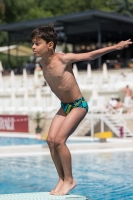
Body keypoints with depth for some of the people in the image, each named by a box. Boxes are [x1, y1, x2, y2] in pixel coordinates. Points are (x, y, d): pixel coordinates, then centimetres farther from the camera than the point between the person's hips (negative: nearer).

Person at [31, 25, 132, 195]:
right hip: (64, 106, 7)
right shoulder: (42, 62, -3)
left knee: (59, 140, -16)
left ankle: (69, 180, -2)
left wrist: (116, 47, -12)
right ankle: (62, 179, 5)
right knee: (50, 140, -6)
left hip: (78, 105, -7)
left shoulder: (63, 59, -21)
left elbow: (91, 55, -15)